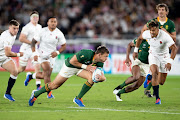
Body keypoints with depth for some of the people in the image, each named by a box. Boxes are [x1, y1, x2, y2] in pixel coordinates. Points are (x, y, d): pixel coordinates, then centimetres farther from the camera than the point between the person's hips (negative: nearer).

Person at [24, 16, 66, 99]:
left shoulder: (59, 34, -4)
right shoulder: (43, 31, -10)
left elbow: (64, 46, 2)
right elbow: (33, 42, -3)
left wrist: (57, 52, -16)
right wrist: (34, 53, -14)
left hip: (52, 55, 4)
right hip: (42, 54, -4)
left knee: (44, 76, 6)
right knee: (47, 72, -20)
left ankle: (31, 76, 36)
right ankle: (49, 93, -12)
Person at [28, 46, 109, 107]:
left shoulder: (99, 63, -17)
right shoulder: (86, 54, -37)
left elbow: (102, 76, -12)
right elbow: (72, 61, -30)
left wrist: (101, 77, -36)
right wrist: (85, 66, -30)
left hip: (80, 67, 5)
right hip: (69, 66, -5)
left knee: (92, 78, -20)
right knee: (54, 85, 4)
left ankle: (78, 99, -6)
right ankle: (35, 94, 29)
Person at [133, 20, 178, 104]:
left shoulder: (165, 36, -30)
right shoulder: (146, 33, -18)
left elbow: (174, 48, -30)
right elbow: (139, 38, 6)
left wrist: (170, 62, -40)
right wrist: (135, 51, 11)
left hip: (164, 57, -1)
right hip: (153, 55, 1)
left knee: (161, 82, 2)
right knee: (155, 72, -27)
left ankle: (150, 78, 40)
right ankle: (157, 98, -23)